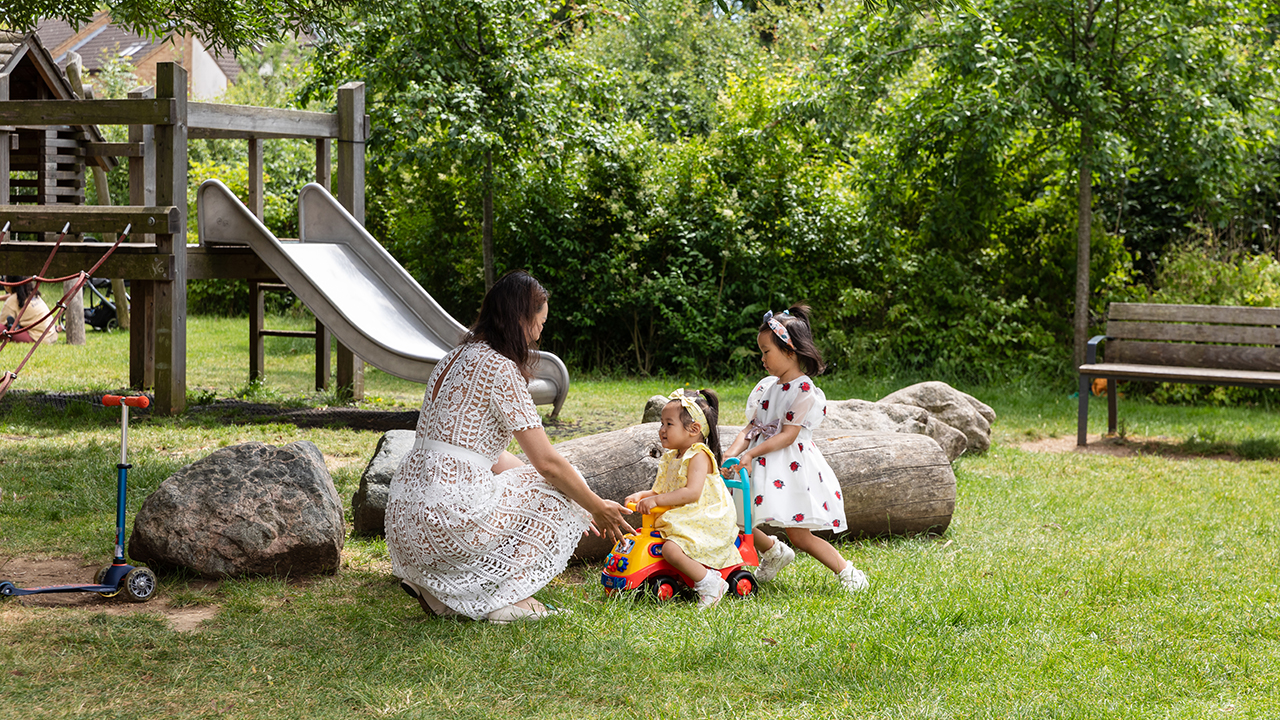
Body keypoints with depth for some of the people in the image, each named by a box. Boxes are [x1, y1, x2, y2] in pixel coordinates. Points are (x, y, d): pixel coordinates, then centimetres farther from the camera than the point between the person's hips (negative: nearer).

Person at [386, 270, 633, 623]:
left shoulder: (456, 357, 18)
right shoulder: (500, 368, -10)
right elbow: (547, 463, -10)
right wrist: (597, 508, 7)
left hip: (403, 521, 9)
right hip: (447, 514, -9)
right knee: (559, 496, 9)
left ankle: (435, 586, 15)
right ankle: (503, 598, 1)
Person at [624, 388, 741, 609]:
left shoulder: (699, 456, -13)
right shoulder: (671, 459, 16)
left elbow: (692, 492, -25)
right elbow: (661, 491, 21)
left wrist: (656, 500, -27)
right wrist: (642, 495, 1)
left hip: (708, 521, -10)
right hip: (681, 521, 10)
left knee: (672, 548, -30)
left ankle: (710, 584, -18)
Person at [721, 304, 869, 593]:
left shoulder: (805, 392, -12)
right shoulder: (767, 386, 11)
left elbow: (788, 435, -17)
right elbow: (751, 428, 6)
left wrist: (751, 453, -24)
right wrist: (732, 455, -11)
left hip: (790, 467, -7)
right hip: (761, 466, 7)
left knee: (800, 536, -7)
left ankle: (846, 570, 9)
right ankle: (774, 552, 26)